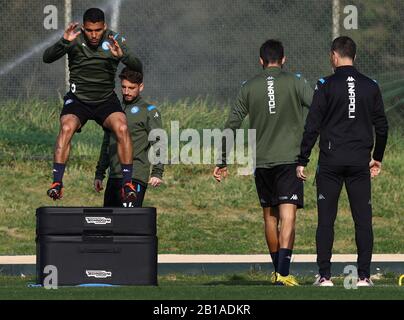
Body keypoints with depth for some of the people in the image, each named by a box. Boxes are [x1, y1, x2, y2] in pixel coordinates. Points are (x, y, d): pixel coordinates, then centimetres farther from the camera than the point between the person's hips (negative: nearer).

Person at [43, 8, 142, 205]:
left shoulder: (115, 40, -4)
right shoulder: (75, 39, -7)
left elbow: (138, 68, -10)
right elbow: (47, 58, -17)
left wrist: (122, 56, -30)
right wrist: (64, 42, -35)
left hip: (106, 100, 1)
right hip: (78, 99, -1)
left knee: (122, 128, -27)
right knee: (66, 128, -29)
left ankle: (127, 183, -21)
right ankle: (57, 183, -28)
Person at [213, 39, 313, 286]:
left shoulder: (249, 88, 7)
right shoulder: (295, 83, -1)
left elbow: (232, 125, 8)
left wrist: (223, 162, 14)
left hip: (261, 162, 3)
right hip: (290, 159, -3)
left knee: (270, 217, 17)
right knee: (287, 217, -9)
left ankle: (277, 270, 27)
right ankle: (283, 273, -22)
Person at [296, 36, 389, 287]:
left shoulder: (326, 86, -4)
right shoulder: (371, 87, 6)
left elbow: (312, 127, -6)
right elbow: (382, 126, 12)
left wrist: (302, 161, -1)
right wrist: (378, 158, 25)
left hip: (331, 162, -2)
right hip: (360, 162, 2)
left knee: (326, 220, 2)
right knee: (363, 219, 4)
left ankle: (325, 276, -1)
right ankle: (364, 276, 1)